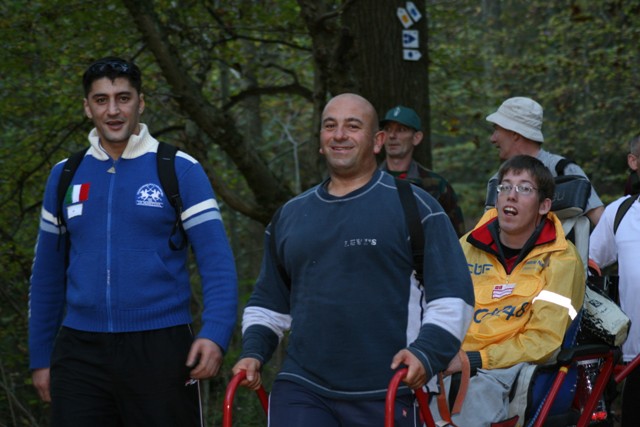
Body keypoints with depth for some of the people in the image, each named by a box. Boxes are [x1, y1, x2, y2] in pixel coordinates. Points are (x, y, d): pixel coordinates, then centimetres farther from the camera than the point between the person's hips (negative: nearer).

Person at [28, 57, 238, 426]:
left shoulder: (181, 171, -1)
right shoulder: (65, 175, 11)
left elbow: (217, 264, -6)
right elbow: (48, 275, 16)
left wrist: (215, 333, -20)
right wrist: (41, 357, 13)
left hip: (160, 350, -3)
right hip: (80, 351, 3)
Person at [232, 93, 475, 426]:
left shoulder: (413, 207, 1)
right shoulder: (290, 215, 16)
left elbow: (452, 296, -3)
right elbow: (268, 301, 27)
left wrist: (427, 351, -19)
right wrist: (254, 351, 9)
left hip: (385, 397, -3)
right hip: (301, 390, 3)